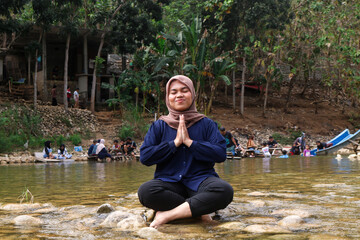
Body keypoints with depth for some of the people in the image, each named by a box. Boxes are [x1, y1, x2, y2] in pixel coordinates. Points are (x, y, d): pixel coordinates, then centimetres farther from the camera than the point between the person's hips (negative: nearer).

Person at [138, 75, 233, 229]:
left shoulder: (206, 124, 10)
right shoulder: (159, 126, 11)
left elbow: (221, 154, -4)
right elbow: (144, 157, -1)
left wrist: (189, 142, -9)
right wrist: (175, 142, -7)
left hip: (200, 179, 0)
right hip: (169, 181, 0)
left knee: (225, 190, -34)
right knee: (145, 191, -34)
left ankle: (168, 214, -29)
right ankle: (200, 211, -22)